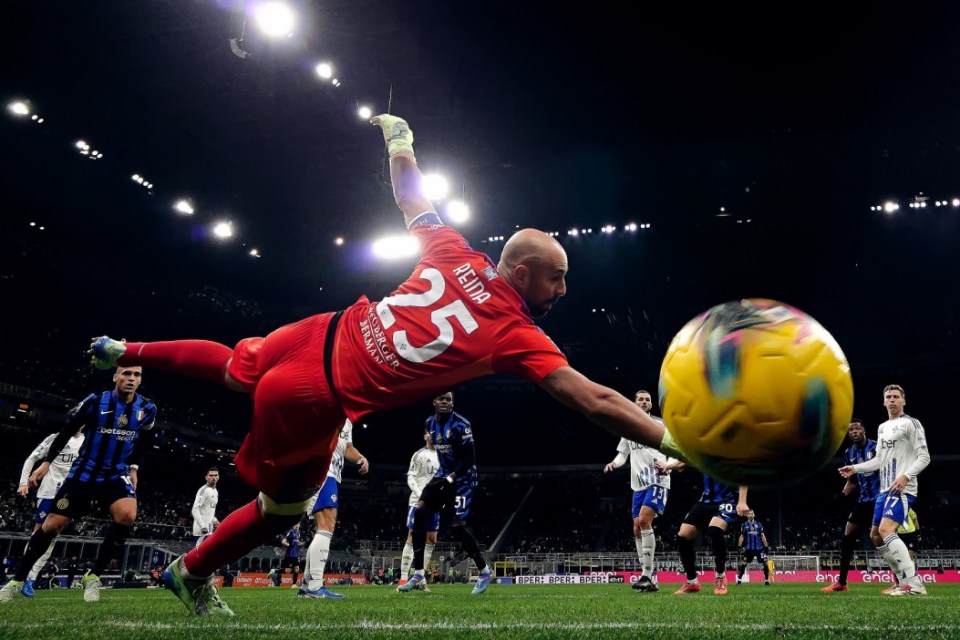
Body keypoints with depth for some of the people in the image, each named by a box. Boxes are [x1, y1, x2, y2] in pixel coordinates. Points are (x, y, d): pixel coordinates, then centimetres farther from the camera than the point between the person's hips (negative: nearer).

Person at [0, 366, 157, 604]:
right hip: (84, 473, -1)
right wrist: (47, 461, 0)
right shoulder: (95, 401, -13)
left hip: (116, 474, 1)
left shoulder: (147, 409, -5)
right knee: (52, 524, -1)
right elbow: (67, 430, 0)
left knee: (127, 514, -27)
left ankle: (93, 576, -11)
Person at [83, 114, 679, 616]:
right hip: (315, 399, -6)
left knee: (234, 366, 38)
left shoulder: (458, 255, -2)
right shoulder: (520, 338, -16)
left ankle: (125, 351, 54)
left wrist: (399, 138, 32)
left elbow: (409, 200, 14)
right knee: (282, 508, 20)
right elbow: (597, 401, -21)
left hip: (318, 334, 6)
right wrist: (676, 441, -18)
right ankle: (192, 574, 39)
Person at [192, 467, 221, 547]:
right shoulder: (203, 490, -15)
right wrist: (203, 527, -26)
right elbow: (195, 510, -22)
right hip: (202, 530, -10)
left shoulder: (215, 491, 15)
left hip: (209, 529, 10)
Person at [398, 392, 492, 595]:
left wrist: (450, 478, -24)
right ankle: (418, 575, -4)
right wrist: (443, 476, 18)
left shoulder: (460, 425, -16)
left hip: (461, 479, -7)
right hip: (443, 476, 7)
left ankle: (485, 571, 10)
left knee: (457, 527, -11)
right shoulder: (431, 423, 7)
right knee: (420, 514, -9)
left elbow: (469, 458, -18)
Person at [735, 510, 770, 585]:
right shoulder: (744, 525, 5)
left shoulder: (759, 524, 7)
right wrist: (739, 547, 1)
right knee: (743, 564, -6)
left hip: (759, 548, 1)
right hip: (749, 548, -1)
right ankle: (739, 580, -1)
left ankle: (767, 580, 9)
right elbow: (742, 537, 7)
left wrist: (766, 546, 3)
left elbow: (762, 536, 8)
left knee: (765, 563, -3)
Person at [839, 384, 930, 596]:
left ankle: (915, 584, -25)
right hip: (884, 489, 10)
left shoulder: (911, 423, -5)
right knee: (876, 535, 10)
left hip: (902, 489, -9)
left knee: (886, 529, -25)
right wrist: (855, 468, 14)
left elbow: (924, 457, -10)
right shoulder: (882, 428, 20)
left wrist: (906, 476, -24)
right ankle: (905, 581, 17)